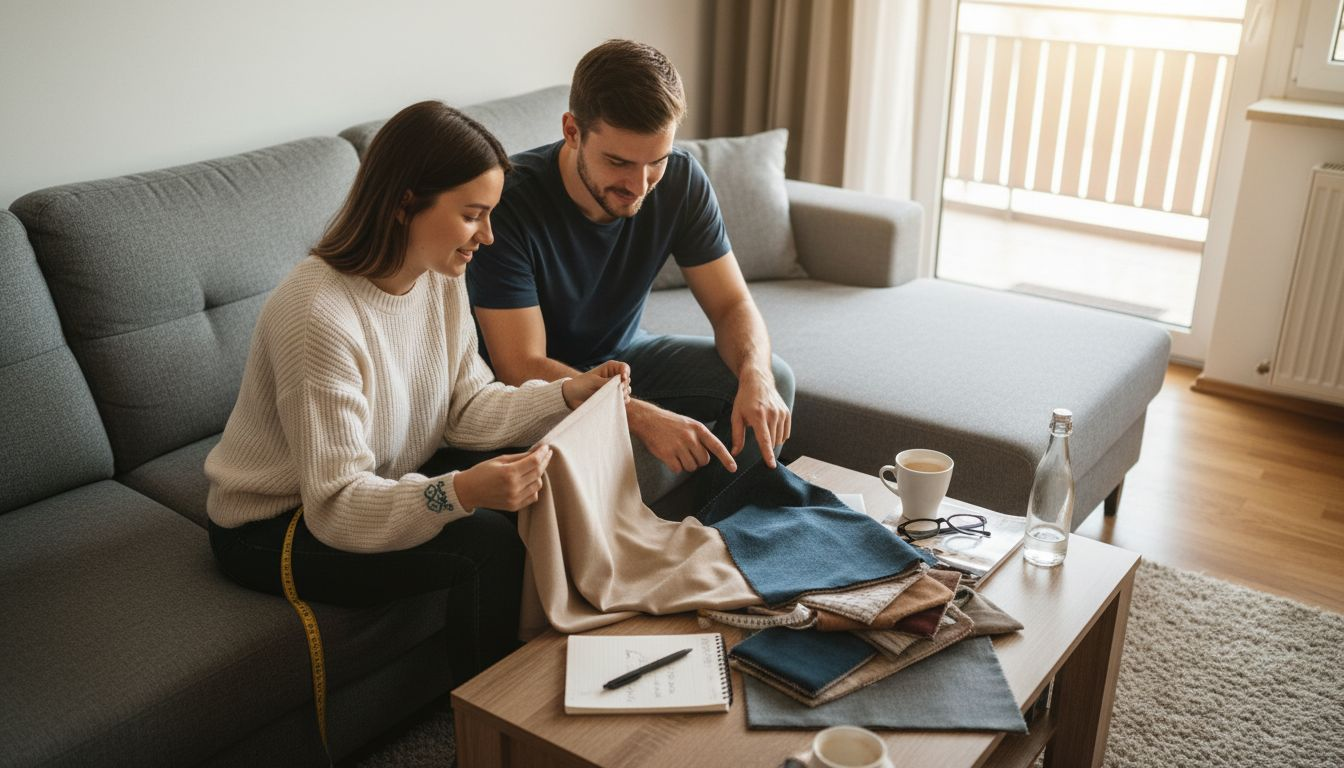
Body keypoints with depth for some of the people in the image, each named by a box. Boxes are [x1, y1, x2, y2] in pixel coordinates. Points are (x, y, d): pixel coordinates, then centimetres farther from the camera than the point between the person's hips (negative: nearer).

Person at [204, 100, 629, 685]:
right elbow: (336, 508, -30)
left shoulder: (440, 278, -6)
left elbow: (465, 407, 0)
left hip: (381, 489, 8)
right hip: (271, 529, -8)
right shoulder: (319, 316, -31)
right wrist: (459, 493, -45)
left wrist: (567, 394, -13)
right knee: (490, 542, -24)